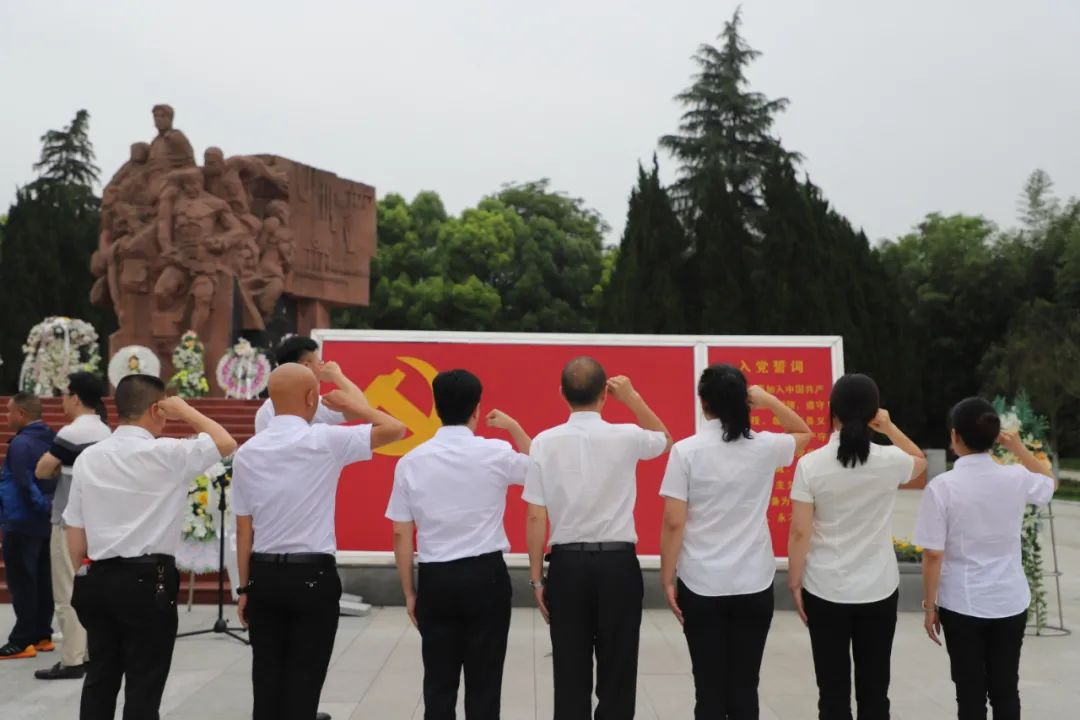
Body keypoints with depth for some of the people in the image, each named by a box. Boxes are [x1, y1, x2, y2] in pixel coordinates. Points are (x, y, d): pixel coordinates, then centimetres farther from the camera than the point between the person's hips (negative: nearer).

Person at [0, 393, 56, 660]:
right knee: (42, 582, 13)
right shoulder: (52, 439, 8)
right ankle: (42, 636, 20)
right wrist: (47, 505, 8)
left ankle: (22, 642, 4)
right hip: (46, 523, 8)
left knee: (22, 583, -1)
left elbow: (24, 484, -24)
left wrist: (40, 506, -13)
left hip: (22, 524, -8)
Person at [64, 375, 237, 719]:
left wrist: (84, 574, 21)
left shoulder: (88, 458, 5)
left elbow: (75, 529, 9)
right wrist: (185, 410, 2)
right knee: (143, 685, 3)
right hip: (148, 581, -6)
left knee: (100, 677, 16)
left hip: (98, 580, 6)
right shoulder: (166, 454, -13)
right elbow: (226, 443, -6)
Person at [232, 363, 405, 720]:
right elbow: (395, 429, -6)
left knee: (266, 678, 11)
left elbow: (244, 529, 5)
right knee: (304, 681, 4)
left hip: (264, 575, 4)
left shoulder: (247, 452, 1)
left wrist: (244, 587, 12)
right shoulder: (325, 441, -12)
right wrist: (355, 404, 9)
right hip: (313, 576, -4)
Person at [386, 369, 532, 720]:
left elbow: (401, 535, 2)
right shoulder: (496, 453, -6)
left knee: (438, 680, 11)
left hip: (435, 579, 2)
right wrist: (514, 427, 21)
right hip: (486, 576, -1)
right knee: (484, 680, 8)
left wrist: (409, 592, 11)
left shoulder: (411, 461, -2)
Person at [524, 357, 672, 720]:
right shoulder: (626, 437, -6)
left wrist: (536, 578, 5)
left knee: (570, 675, 10)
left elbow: (536, 517, -3)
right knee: (617, 675, 9)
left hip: (567, 564, 1)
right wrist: (632, 397, 17)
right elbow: (666, 439, 19)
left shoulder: (545, 442, -5)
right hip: (618, 563, -1)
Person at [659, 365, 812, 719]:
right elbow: (804, 433, 21)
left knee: (710, 689, 7)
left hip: (701, 586, -2)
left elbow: (673, 523, -9)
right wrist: (768, 400, 10)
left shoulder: (686, 450, -9)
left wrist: (667, 579, 0)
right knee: (745, 687, 11)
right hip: (754, 585, 2)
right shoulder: (765, 447, -2)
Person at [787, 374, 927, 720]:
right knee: (874, 689, 12)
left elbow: (799, 532, -9)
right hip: (878, 590, 2)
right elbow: (921, 461, 20)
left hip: (825, 590, -1)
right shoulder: (890, 461, -6)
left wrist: (794, 583, 1)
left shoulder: (810, 464, -11)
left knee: (833, 690, 7)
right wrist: (889, 428, 13)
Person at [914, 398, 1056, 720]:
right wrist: (1018, 447, 15)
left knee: (971, 693, 9)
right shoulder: (1016, 479, -6)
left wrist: (929, 605, -3)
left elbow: (933, 554, -14)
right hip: (1010, 602, 3)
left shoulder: (943, 487, -17)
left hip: (962, 604, -3)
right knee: (1006, 691, 16)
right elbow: (1050, 481, 20)